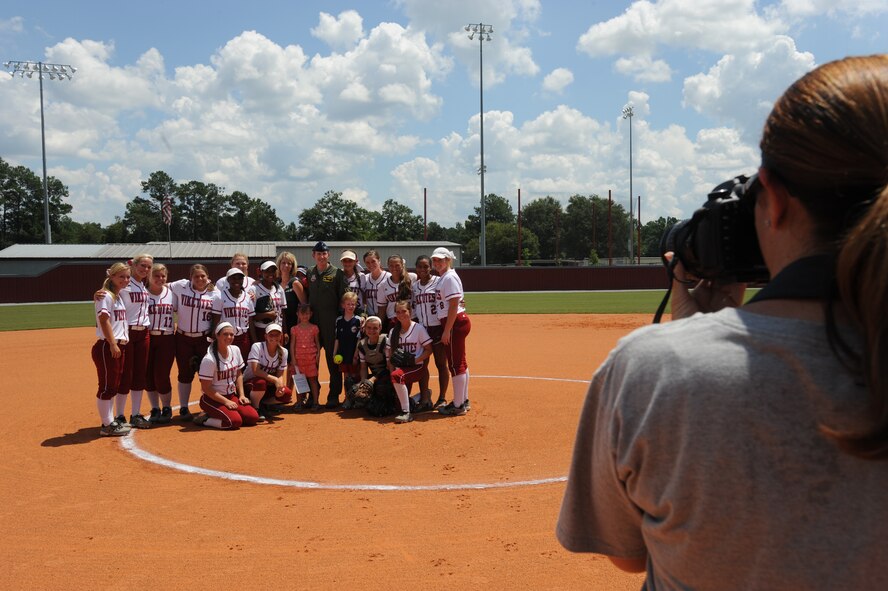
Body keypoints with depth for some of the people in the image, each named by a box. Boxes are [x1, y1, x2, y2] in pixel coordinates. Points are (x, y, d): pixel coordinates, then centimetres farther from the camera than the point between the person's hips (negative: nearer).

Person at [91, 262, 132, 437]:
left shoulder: (119, 296, 17)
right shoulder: (106, 296, -10)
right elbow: (104, 320, -20)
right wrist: (113, 344, -24)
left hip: (118, 346, 9)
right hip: (106, 347, -9)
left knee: (113, 386, 15)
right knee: (107, 386, -4)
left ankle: (111, 421, 24)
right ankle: (107, 426, 1)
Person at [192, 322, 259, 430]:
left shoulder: (235, 350, 1)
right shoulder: (209, 359, -20)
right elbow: (206, 388, -17)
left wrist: (241, 395, 2)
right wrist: (226, 402, -17)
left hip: (231, 396, 7)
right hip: (212, 398, -7)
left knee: (253, 417, -10)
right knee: (236, 421, -26)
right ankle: (204, 418, -4)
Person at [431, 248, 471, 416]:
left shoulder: (449, 277, -13)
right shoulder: (441, 278, 16)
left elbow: (453, 306, -19)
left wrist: (446, 331, -20)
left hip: (455, 323, -10)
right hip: (458, 322, 10)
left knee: (455, 364, -5)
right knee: (461, 363, 15)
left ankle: (458, 406, 2)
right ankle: (464, 401, 24)